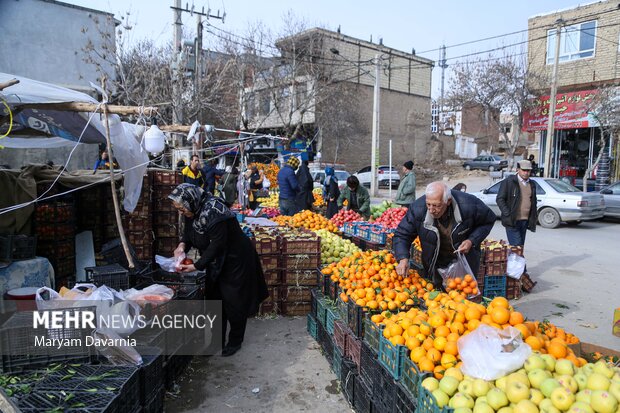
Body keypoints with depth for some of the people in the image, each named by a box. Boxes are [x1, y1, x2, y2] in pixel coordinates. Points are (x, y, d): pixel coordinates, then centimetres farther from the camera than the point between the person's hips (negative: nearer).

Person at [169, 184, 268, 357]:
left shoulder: (213, 213, -31)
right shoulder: (194, 211, -4)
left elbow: (217, 245, -29)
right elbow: (189, 232, 8)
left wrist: (197, 266, -27)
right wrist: (182, 245, -13)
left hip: (235, 260, -9)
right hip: (216, 263, 9)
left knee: (234, 303, 4)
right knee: (215, 299, 14)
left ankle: (235, 341, 23)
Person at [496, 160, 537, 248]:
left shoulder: (532, 184, 16)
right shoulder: (508, 181, -4)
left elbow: (534, 201, 26)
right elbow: (500, 199, -6)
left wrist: (534, 216, 15)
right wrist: (507, 214, -14)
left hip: (525, 221, 6)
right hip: (512, 221, -6)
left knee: (521, 246, 10)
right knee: (516, 246, -12)